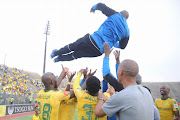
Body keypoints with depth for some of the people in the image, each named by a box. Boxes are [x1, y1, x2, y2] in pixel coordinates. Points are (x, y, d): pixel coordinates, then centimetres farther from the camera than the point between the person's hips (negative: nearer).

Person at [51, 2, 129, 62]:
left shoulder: (115, 15, 0)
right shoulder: (127, 32, 10)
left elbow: (100, 5, 3)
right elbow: (122, 46, 22)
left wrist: (93, 7, 26)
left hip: (93, 40, -4)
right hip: (100, 51, 4)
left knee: (73, 46, 23)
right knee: (76, 55, 23)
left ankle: (56, 53, 42)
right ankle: (59, 58, 38)